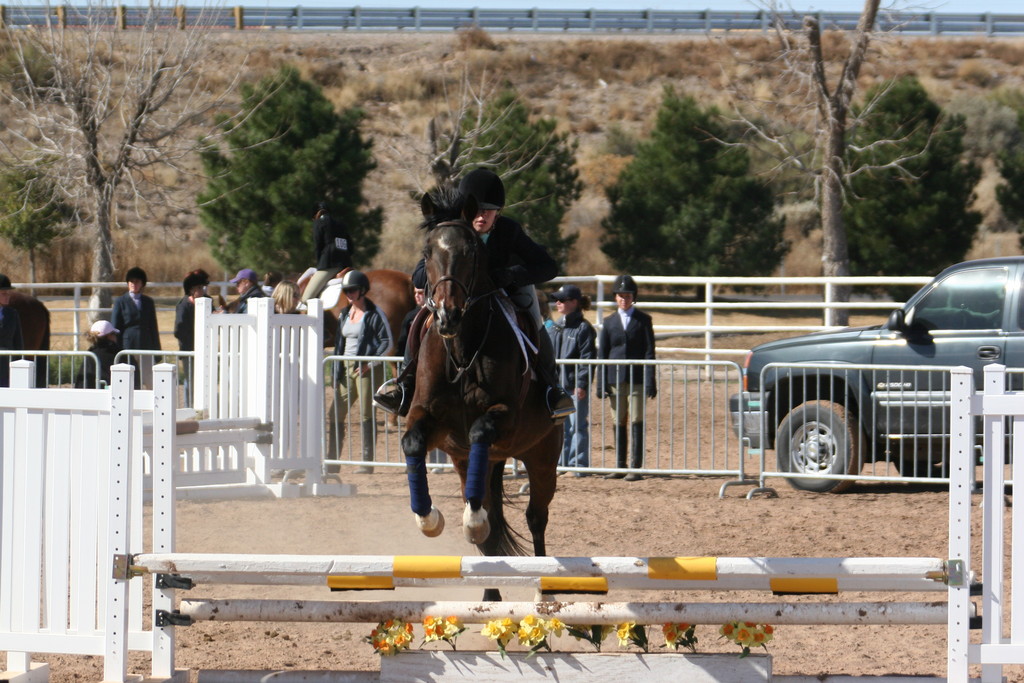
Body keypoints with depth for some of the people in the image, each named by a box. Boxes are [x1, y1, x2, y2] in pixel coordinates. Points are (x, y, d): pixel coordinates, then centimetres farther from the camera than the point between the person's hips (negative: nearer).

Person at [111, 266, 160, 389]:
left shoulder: (148, 302, 13)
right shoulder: (121, 302, 5)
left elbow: (153, 328, 15)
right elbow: (115, 328, 3)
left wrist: (156, 351, 10)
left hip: (146, 348, 3)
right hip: (127, 348, -3)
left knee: (151, 384, 0)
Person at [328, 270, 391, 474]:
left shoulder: (374, 313, -7)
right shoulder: (344, 314, 14)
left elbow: (387, 342, -10)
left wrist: (371, 364, -17)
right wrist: (336, 372, 11)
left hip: (364, 369, -7)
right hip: (346, 368, 7)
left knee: (366, 415, -4)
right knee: (336, 414, 5)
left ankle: (367, 462, 0)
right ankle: (332, 460, 10)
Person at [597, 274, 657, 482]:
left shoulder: (643, 320, 3)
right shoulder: (610, 322, 11)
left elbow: (649, 352, 0)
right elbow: (602, 353, 10)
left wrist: (650, 382, -8)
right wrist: (601, 383, 2)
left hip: (637, 379, -3)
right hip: (615, 379, 3)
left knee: (636, 423, -4)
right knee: (619, 424, 6)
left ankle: (636, 468, -3)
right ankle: (620, 467, 12)